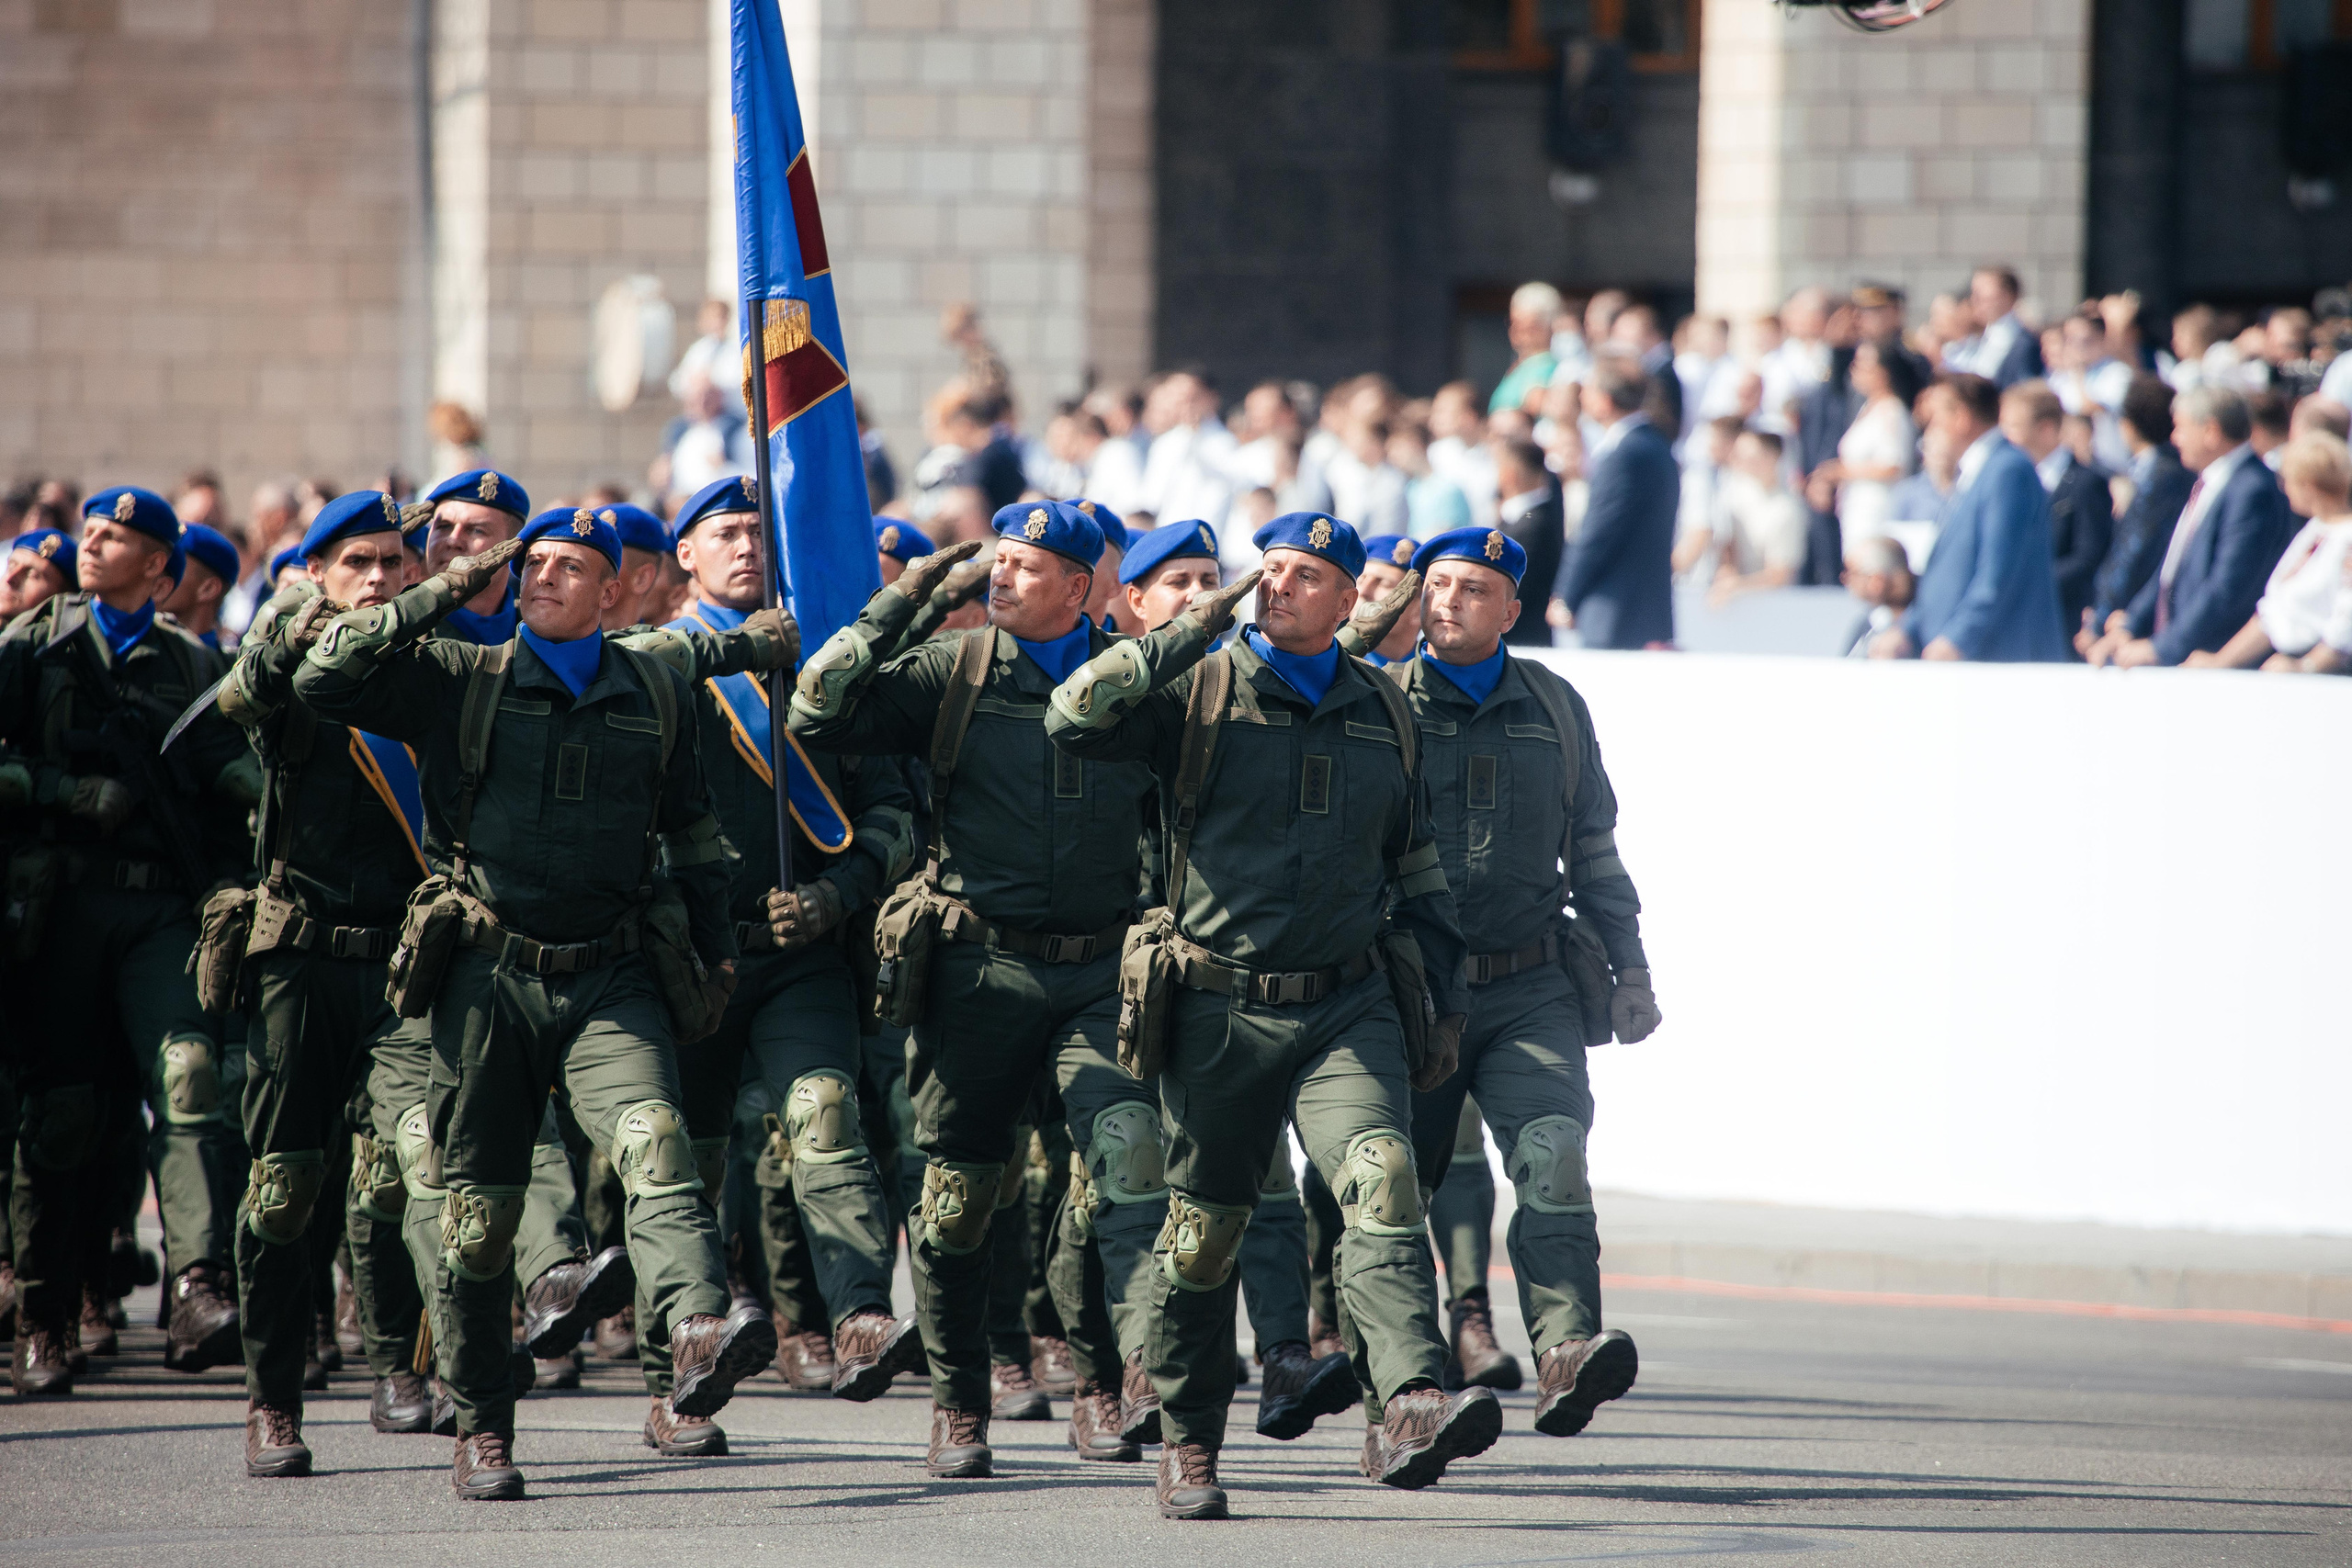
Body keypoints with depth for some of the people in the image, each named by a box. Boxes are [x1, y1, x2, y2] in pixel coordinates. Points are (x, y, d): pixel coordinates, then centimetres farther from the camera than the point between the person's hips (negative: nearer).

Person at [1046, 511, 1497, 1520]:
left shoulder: (1381, 712, 13)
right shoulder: (1202, 690, 1)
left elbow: (1416, 868, 22)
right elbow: (1075, 719, -15)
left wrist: (1443, 998, 19)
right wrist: (1194, 631, -13)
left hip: (1347, 1008, 1)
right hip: (1220, 1010, -1)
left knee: (1383, 1181, -21)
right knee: (1201, 1234, 7)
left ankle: (1407, 1409, -35)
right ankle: (1188, 1447, 23)